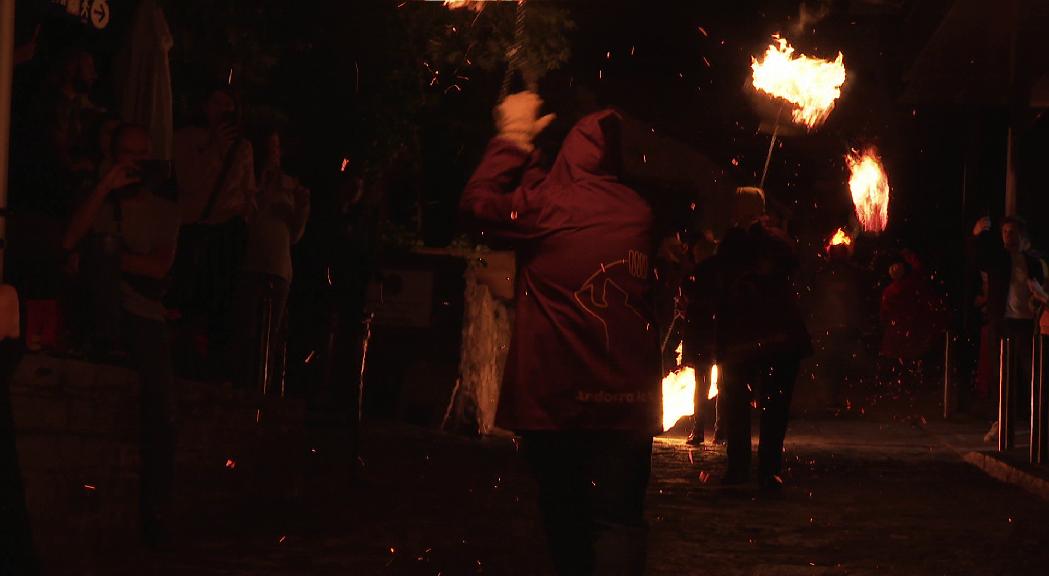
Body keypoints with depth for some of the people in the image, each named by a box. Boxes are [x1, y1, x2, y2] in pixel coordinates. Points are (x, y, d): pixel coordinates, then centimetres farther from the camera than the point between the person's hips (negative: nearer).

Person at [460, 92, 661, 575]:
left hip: (557, 395, -2)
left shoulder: (553, 204, -10)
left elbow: (478, 204, 0)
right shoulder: (637, 213, 4)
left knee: (565, 518, 12)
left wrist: (513, 137, 6)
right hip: (626, 397, 2)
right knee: (618, 520, -1)